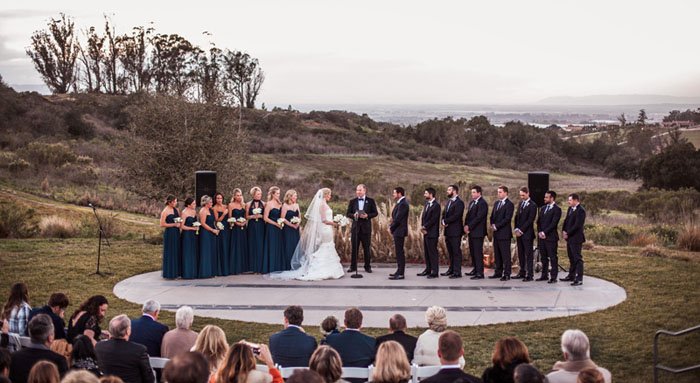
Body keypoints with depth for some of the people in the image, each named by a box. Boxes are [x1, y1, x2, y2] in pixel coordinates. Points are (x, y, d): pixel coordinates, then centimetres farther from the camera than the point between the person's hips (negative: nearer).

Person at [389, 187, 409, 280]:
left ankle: (400, 274, -6)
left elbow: (398, 219, -21)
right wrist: (391, 226, 5)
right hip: (397, 231, 10)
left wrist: (391, 228, -9)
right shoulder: (400, 203, 15)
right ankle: (399, 271, 20)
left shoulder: (403, 204, -17)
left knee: (400, 252, -8)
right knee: (399, 252, 14)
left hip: (399, 231, -10)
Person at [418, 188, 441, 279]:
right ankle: (428, 270, 22)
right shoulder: (427, 204, 14)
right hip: (426, 232, 9)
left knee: (432, 252, -5)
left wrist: (424, 227, -13)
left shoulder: (436, 206, -14)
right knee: (426, 252, 13)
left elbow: (433, 219, -18)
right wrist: (422, 227, -1)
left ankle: (434, 272, 0)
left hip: (432, 233, -9)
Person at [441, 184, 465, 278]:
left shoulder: (459, 203, -12)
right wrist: (443, 222, -2)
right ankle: (451, 269, 23)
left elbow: (456, 216, -21)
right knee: (450, 252, 15)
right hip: (448, 231, 9)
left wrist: (445, 221, -13)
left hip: (455, 231, -9)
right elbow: (444, 214, 17)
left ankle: (457, 272, -3)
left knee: (456, 252, -5)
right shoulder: (449, 201, 17)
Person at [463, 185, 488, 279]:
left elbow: (479, 217, -18)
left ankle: (480, 273, -6)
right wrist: (466, 226, 2)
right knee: (472, 252, 13)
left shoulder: (482, 203, -12)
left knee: (478, 252, -8)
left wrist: (469, 226, -15)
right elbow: (468, 215, 18)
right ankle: (475, 269, 24)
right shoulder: (472, 203, 18)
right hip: (471, 232, 9)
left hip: (478, 232, -9)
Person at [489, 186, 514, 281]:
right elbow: (492, 216, 20)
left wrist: (497, 226, -15)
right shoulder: (497, 203, 17)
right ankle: (498, 272, 17)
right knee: (497, 254, 11)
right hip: (496, 233, 8)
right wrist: (492, 225, 2)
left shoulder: (509, 204, -9)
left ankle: (506, 274, -2)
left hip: (504, 233, -8)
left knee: (505, 255, -5)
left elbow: (507, 218, -16)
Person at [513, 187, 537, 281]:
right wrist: (516, 229, 2)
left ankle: (530, 275, -2)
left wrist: (521, 230, -14)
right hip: (519, 233, 7)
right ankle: (522, 272, 17)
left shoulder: (532, 205, -9)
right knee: (521, 254, 10)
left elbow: (530, 220, -14)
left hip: (527, 233, -7)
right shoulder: (520, 203, 14)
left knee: (529, 255, -4)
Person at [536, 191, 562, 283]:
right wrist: (539, 232, 0)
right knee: (543, 257, 11)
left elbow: (553, 223, -14)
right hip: (541, 237, 7)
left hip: (551, 237, -7)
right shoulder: (543, 208, 17)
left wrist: (544, 232, -15)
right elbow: (538, 222, 15)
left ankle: (553, 277, -2)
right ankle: (544, 275, 17)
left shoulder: (557, 209, -7)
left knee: (553, 257, -4)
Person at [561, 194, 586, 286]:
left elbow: (577, 225, -21)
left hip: (576, 238, -9)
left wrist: (568, 233, -15)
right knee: (571, 258, 17)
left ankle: (579, 279, -4)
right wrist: (564, 231, 3)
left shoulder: (580, 211, -16)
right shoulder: (570, 209, 12)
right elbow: (566, 220, 18)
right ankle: (571, 276, 26)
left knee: (577, 258, -6)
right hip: (569, 238, 9)